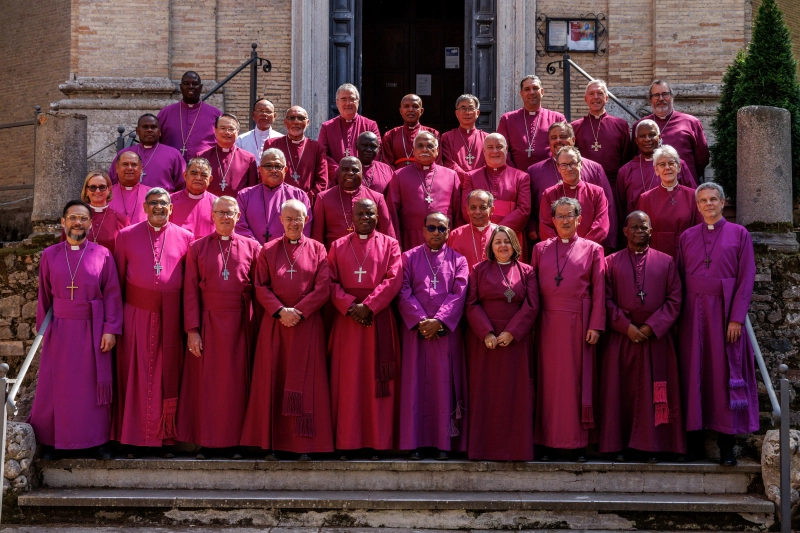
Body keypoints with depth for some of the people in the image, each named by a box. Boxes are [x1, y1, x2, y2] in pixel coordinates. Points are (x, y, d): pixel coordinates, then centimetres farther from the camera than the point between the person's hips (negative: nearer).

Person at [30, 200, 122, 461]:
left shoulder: (102, 254, -1)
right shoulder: (49, 255, 4)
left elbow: (112, 294, -3)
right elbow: (44, 295, 6)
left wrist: (110, 330, -9)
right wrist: (42, 328, 4)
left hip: (92, 330, -1)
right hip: (60, 330, 1)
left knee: (94, 387, 4)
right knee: (56, 387, 5)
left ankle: (97, 440, 14)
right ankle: (53, 441, 16)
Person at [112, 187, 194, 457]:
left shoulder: (185, 237, 6)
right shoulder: (126, 236, 5)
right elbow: (118, 278, 6)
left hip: (170, 316, 1)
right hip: (137, 314, 0)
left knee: (168, 374, 5)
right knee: (136, 374, 3)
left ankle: (165, 437, 13)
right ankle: (133, 438, 10)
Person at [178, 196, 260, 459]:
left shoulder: (251, 247, 5)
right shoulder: (197, 248, 5)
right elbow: (190, 291, 1)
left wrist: (259, 327, -4)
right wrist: (192, 330, -6)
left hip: (239, 324, 0)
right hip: (208, 322, 0)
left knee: (236, 381, 4)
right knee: (206, 381, 3)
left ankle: (232, 442, 12)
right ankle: (206, 441, 11)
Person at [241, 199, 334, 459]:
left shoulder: (317, 250, 7)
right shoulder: (268, 250, 9)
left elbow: (323, 289, -1)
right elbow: (261, 287, 2)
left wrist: (298, 312, -12)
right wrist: (281, 311, -13)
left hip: (307, 325, -1)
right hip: (275, 323, 1)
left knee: (305, 382, -2)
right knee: (273, 381, 0)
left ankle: (304, 444, 1)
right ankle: (272, 442, 4)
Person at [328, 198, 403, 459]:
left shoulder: (389, 244, 9)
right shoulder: (338, 246, 14)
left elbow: (394, 279, -4)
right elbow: (331, 282, 4)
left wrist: (368, 305, -14)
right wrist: (351, 306, -11)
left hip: (380, 319, -1)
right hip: (346, 319, 1)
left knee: (377, 379, -1)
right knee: (347, 380, -1)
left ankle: (377, 440, 2)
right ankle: (347, 441, 2)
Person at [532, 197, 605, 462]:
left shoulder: (592, 249, 7)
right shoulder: (540, 249, 12)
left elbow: (599, 292, 2)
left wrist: (595, 325, -6)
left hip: (579, 324, -2)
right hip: (548, 324, 2)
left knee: (577, 380, 0)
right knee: (549, 381, 2)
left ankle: (578, 443, 5)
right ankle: (549, 442, 7)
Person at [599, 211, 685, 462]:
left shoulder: (666, 262, 8)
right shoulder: (611, 262, 7)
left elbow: (674, 300, 2)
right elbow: (607, 300, 1)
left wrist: (651, 327, -10)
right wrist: (627, 326, -11)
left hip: (656, 338, 0)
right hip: (621, 337, 0)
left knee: (654, 392, 0)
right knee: (621, 390, 1)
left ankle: (651, 445, 6)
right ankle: (622, 445, 7)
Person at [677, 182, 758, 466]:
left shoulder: (739, 234, 2)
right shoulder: (687, 237, 9)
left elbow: (746, 279, -2)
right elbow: (678, 278, 8)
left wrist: (736, 318, -11)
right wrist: (678, 316, -1)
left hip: (724, 312, -2)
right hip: (693, 312, 2)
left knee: (725, 374, -1)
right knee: (693, 373, 2)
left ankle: (726, 444, 3)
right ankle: (695, 439, 8)